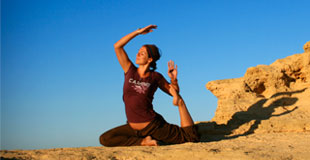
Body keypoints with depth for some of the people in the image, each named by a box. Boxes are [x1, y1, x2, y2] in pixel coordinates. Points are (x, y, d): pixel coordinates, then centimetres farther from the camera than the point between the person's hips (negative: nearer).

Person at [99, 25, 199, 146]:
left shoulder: (155, 77, -6)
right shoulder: (130, 71, -1)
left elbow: (174, 92, 6)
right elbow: (117, 46, -7)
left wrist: (173, 79, -14)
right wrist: (138, 32, -9)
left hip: (153, 125, -3)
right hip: (133, 127, 3)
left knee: (192, 138, -6)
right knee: (104, 139, -12)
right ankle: (143, 142, -5)